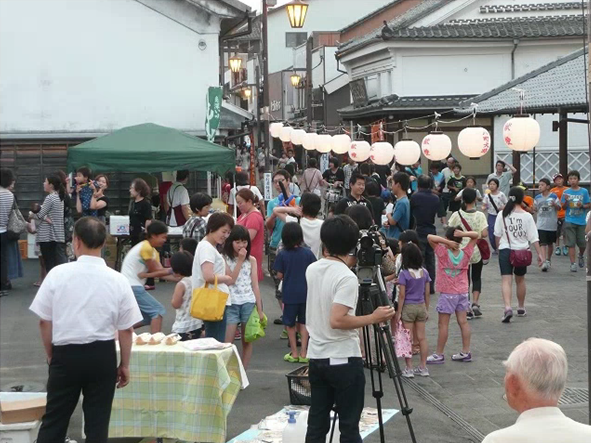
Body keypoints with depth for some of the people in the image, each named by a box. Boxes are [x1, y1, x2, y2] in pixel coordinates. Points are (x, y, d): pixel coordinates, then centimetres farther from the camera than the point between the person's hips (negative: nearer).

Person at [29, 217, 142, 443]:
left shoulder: (58, 274, -9)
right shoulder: (118, 280, -6)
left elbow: (44, 321, -3)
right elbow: (126, 329, -1)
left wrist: (51, 355, 13)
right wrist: (124, 364, 13)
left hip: (66, 354, -1)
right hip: (103, 355, 1)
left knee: (54, 419, 11)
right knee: (97, 421, 10)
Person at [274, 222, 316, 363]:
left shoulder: (282, 254, -10)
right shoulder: (308, 253, -7)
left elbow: (279, 275, -5)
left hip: (289, 294, -1)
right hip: (305, 293, 2)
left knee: (290, 324, 12)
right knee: (304, 323, 11)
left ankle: (294, 353, 15)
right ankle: (303, 353, 10)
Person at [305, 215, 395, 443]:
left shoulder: (312, 269, 5)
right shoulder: (347, 277, -18)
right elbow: (337, 320, -25)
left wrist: (346, 263, 24)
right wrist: (373, 318, -17)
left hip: (317, 357, 7)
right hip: (343, 360, -7)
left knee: (317, 424, 9)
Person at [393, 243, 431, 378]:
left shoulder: (404, 273, -13)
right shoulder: (424, 272, 1)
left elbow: (402, 295, -12)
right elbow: (427, 293, 6)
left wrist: (398, 312, -6)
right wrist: (427, 310, 16)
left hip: (408, 307, -5)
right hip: (421, 306, 5)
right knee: (422, 337, 9)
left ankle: (409, 369, 3)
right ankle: (423, 367, 14)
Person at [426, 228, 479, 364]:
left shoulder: (443, 253, -15)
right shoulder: (465, 253, -4)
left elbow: (430, 237, -17)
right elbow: (475, 235, 5)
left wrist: (447, 242, -24)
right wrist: (463, 234, -15)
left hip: (447, 294, -5)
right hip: (462, 292, 5)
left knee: (443, 324, 1)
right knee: (463, 322, 10)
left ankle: (439, 354, 5)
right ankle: (466, 352, 15)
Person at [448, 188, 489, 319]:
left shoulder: (456, 215, -8)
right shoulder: (480, 215, -10)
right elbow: (484, 234, -16)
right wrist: (477, 236, 4)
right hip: (477, 252, 0)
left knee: (464, 279, 9)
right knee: (476, 278, 18)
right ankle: (475, 303, 4)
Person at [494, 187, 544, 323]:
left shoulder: (502, 215, -5)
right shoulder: (527, 216, -7)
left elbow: (497, 235, 1)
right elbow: (534, 238, -6)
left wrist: (499, 247, 18)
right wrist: (540, 253, -1)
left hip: (505, 250, -1)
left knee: (506, 280, -5)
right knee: (520, 280, 19)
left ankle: (507, 307, -25)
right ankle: (521, 308, 33)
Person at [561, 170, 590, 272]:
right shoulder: (566, 192, 2)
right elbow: (564, 207, 5)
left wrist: (582, 206, -15)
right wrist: (566, 201, -14)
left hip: (581, 221, 0)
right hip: (569, 221, 0)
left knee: (582, 243, 9)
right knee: (571, 243, -5)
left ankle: (581, 256, 40)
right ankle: (573, 264, -2)